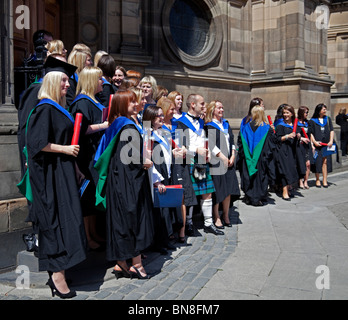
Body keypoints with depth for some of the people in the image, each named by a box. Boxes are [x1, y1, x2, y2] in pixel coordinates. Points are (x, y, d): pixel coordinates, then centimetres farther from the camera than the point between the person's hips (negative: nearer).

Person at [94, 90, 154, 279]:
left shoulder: (115, 125, 14)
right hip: (129, 181, -9)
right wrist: (145, 162, -4)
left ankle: (120, 264, 18)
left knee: (120, 221, 10)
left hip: (117, 180, 9)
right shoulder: (128, 127, -14)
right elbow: (129, 156, -21)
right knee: (134, 219, 0)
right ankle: (136, 264, 8)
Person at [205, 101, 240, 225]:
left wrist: (233, 156, 0)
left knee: (228, 189, 7)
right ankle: (216, 217, 8)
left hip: (228, 161, 6)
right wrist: (223, 157, -15)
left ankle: (226, 215, 19)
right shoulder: (209, 126, -4)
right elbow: (211, 145, -13)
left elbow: (232, 141, 14)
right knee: (217, 191, -3)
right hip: (216, 162, -6)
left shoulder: (226, 124, 16)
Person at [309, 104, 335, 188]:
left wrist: (331, 141, -3)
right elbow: (310, 133, 0)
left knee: (325, 161, -2)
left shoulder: (328, 119, 14)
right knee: (317, 161, -1)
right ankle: (317, 179, 11)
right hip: (317, 144, -2)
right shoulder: (312, 121, 3)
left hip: (326, 144, 3)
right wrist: (314, 142, -13)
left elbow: (331, 130, 10)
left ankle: (325, 180, 2)